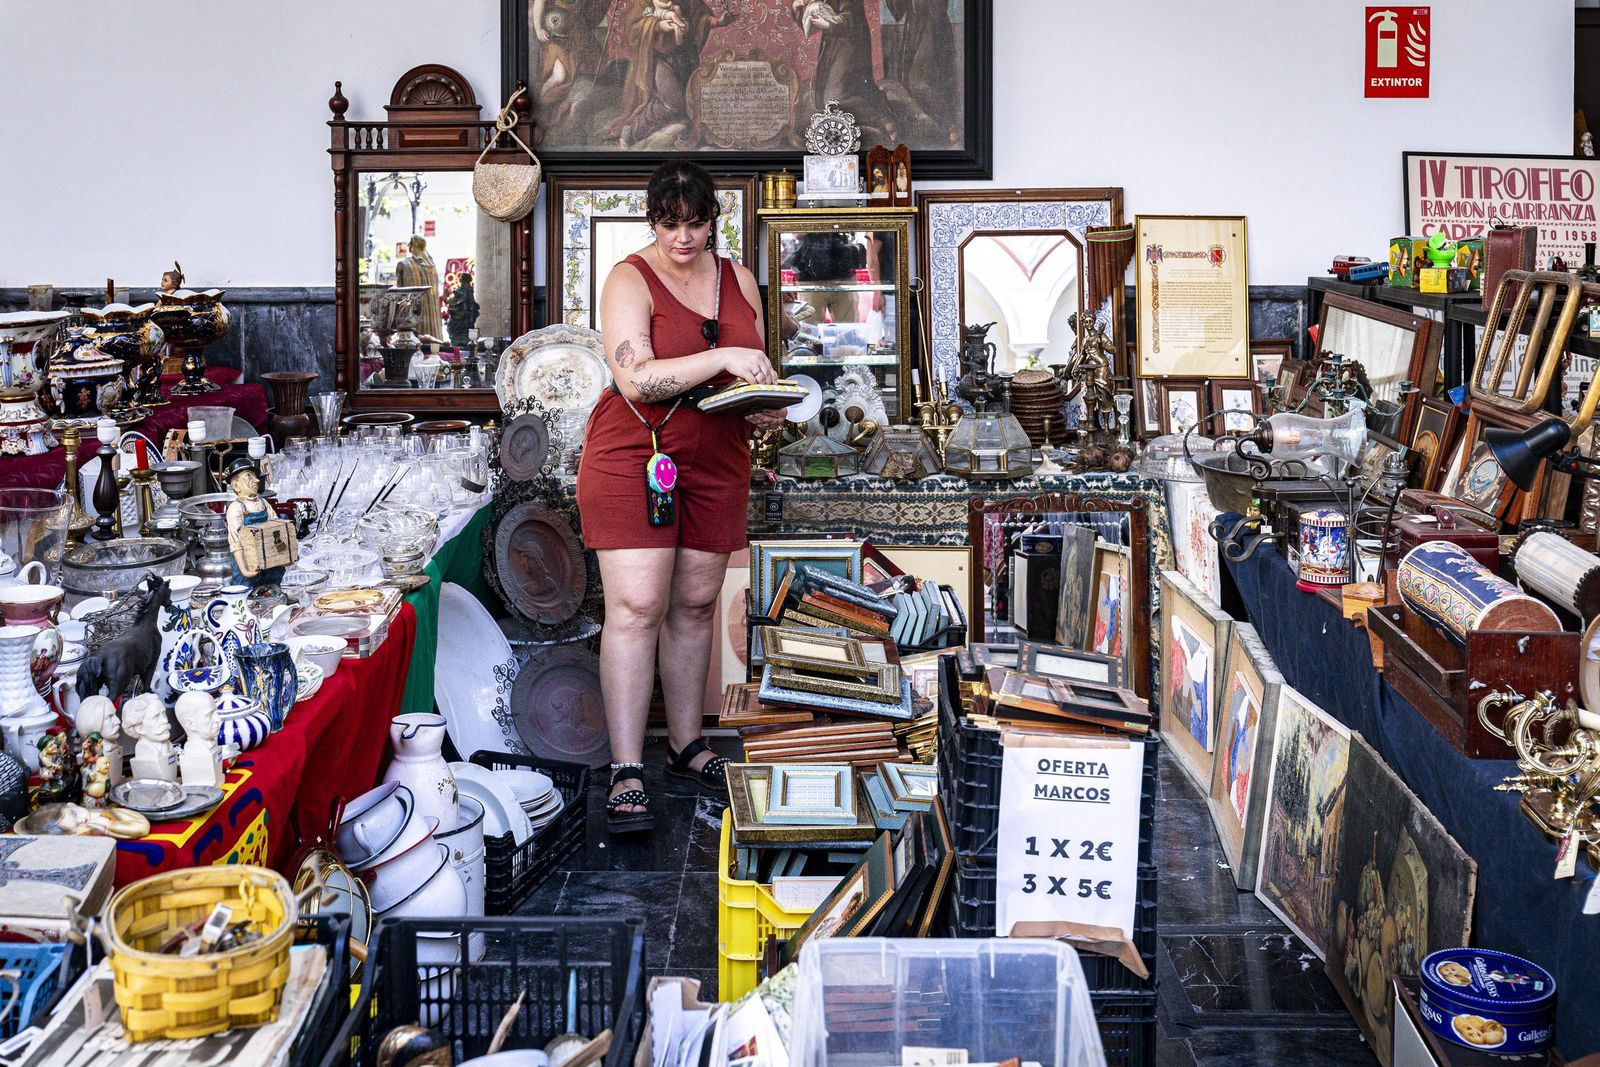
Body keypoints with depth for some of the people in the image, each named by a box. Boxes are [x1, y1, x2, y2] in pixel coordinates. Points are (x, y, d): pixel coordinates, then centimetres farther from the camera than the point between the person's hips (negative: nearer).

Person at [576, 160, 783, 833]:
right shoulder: (631, 280, -7)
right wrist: (721, 358, -26)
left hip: (715, 462, 6)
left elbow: (756, 370, 19)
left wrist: (763, 408, -3)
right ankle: (627, 774, -10)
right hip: (633, 457, -5)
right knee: (635, 607, -11)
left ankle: (686, 747, 24)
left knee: (695, 604, 10)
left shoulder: (737, 279, 11)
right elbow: (635, 378, -20)